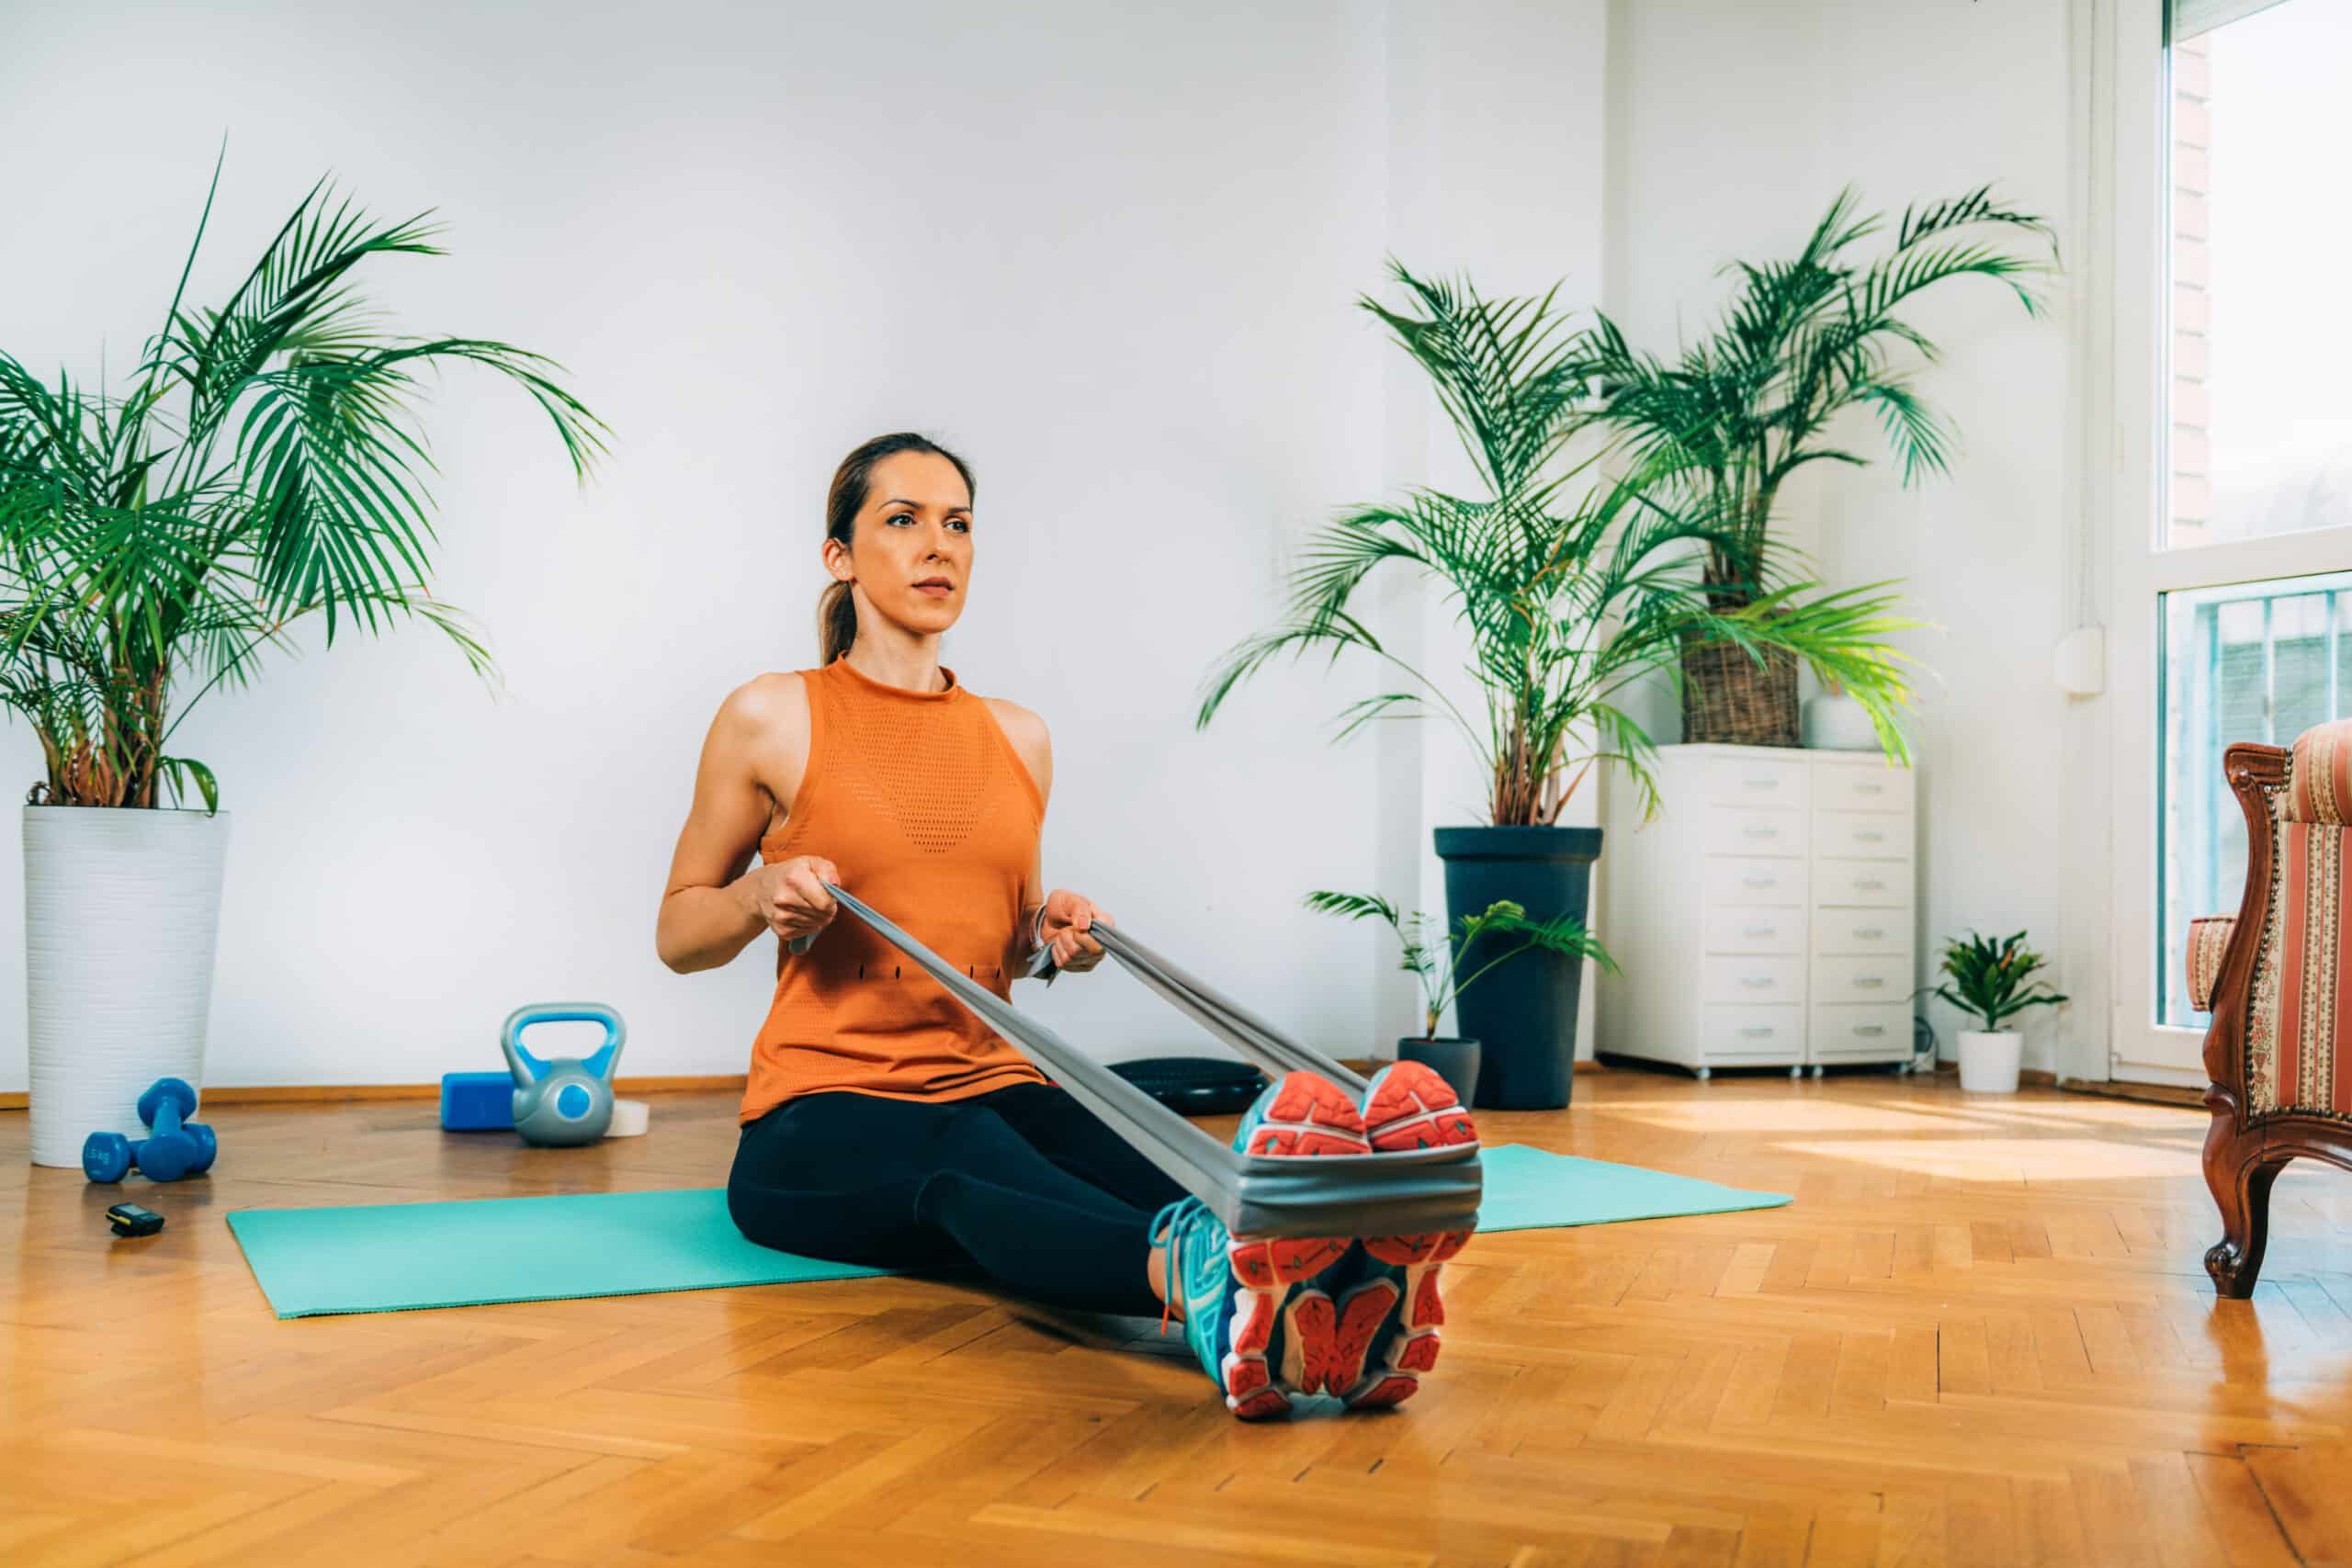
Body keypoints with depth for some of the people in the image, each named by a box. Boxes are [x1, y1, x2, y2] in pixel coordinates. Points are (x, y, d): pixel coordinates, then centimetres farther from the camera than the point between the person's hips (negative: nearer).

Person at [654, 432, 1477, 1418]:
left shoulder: (1019, 738, 15)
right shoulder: (772, 719, 2)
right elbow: (676, 935, 11)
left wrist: (1052, 935, 2)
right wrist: (764, 895, -11)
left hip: (992, 1085, 4)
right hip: (823, 1113, -4)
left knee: (1149, 1175, -34)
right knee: (965, 1168, -41)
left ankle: (1332, 1290, -66)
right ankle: (1204, 1281, -72)